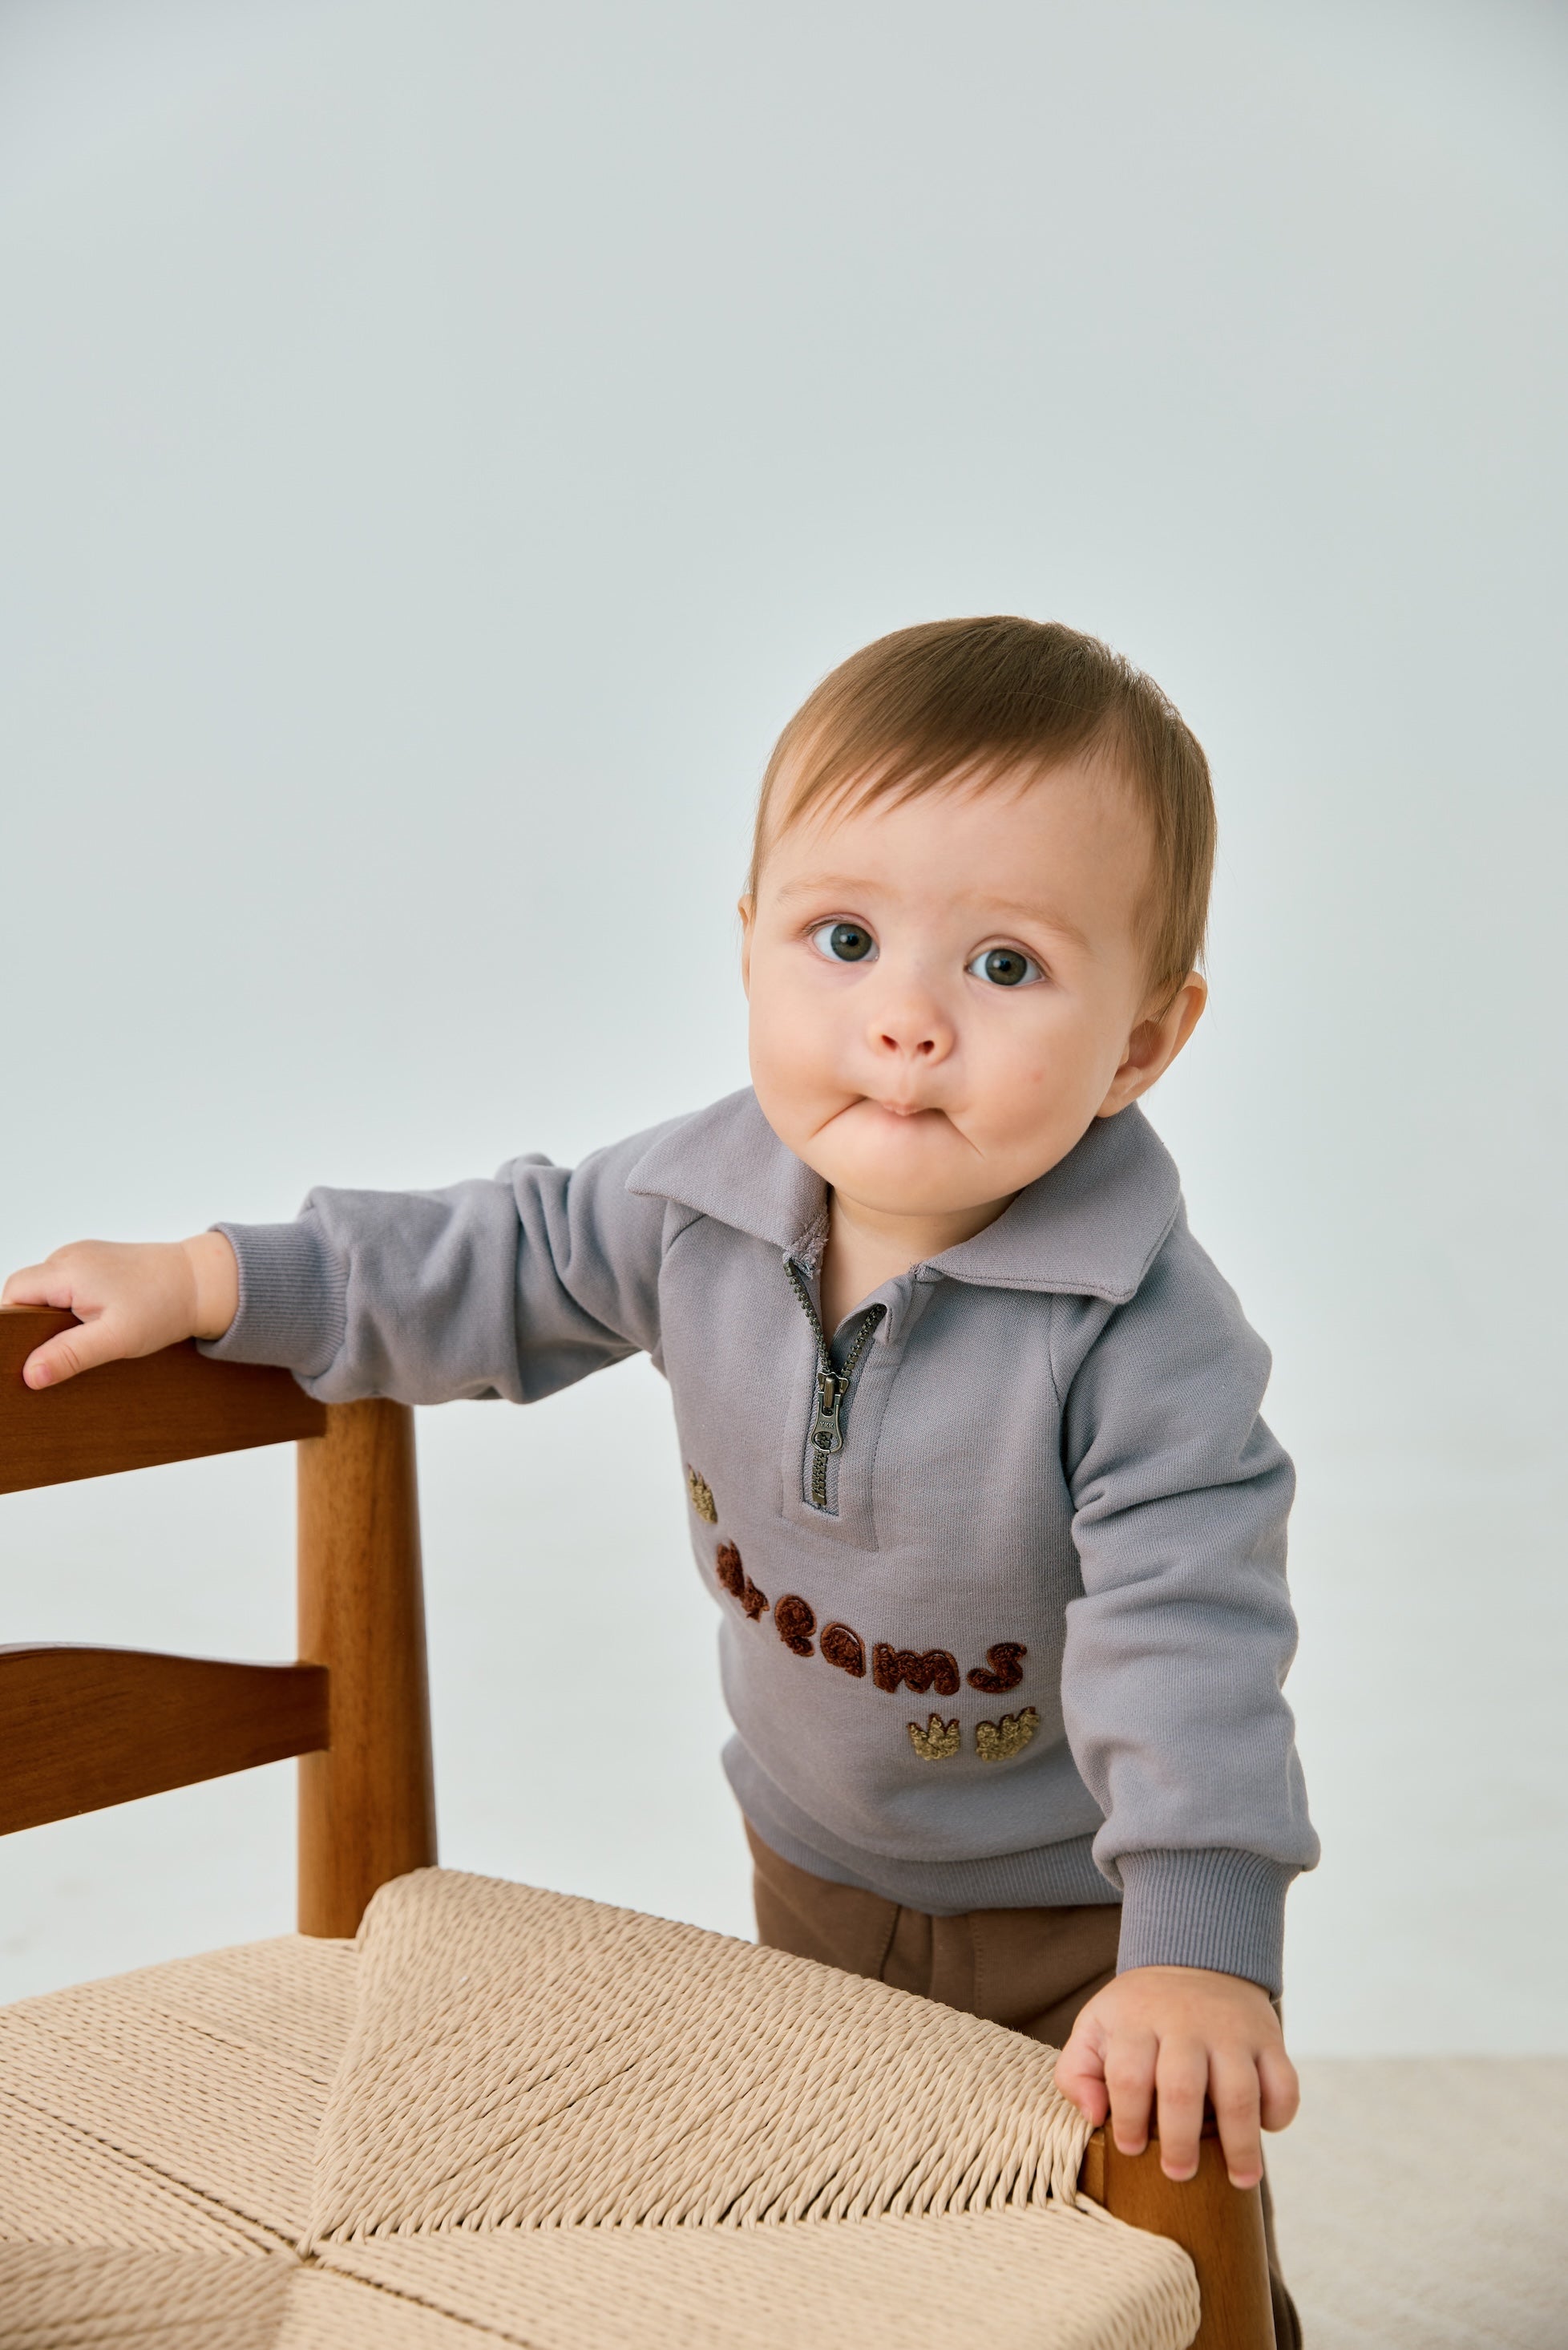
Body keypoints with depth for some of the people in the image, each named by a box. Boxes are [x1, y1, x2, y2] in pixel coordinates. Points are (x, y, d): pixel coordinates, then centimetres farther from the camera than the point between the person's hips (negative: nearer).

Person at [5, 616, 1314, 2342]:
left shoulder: (1141, 1331, -32)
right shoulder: (706, 1199, -16)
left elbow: (1188, 1619, -33)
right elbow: (502, 1262, -1)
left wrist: (1201, 1947, -40)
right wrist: (210, 1281, -2)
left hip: (1077, 1907, -5)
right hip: (815, 1869, 5)